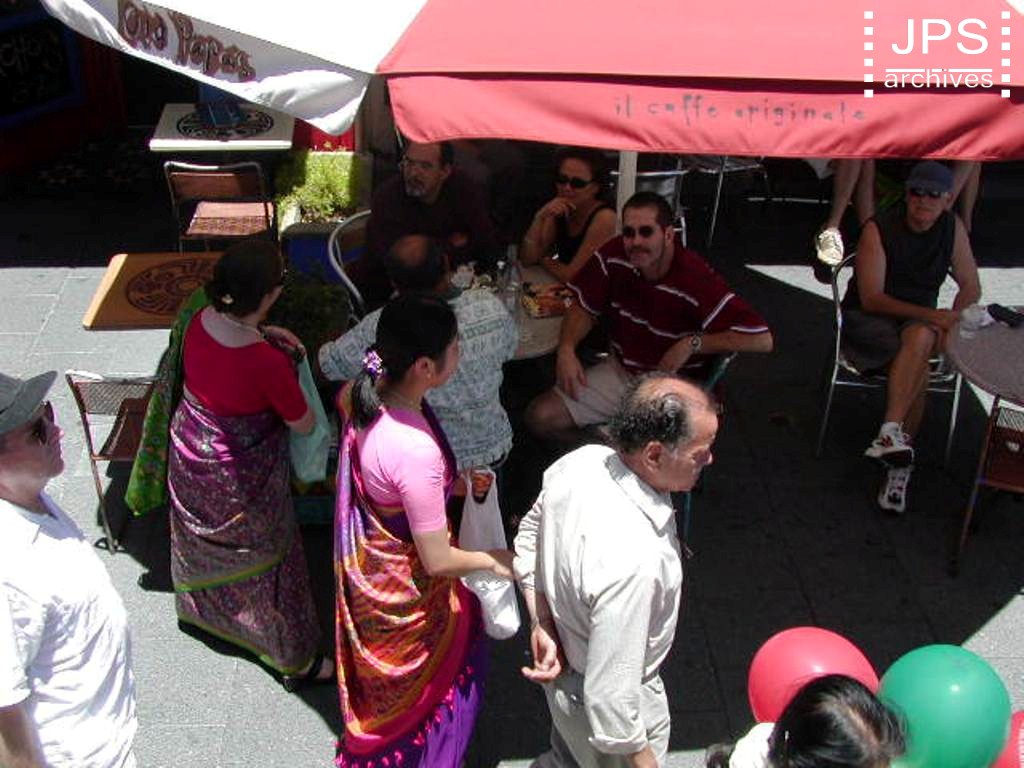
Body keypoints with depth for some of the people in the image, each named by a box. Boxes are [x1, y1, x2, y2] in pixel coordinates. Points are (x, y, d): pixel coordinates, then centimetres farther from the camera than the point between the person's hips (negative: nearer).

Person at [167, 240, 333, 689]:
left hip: (190, 452, 7)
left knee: (202, 538, 33)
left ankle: (199, 608, 63)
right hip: (240, 478, -7)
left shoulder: (200, 321, -16)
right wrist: (287, 367, -5)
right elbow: (303, 425, -20)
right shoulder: (267, 362, -36)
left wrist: (259, 334, -4)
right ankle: (297, 661, 33)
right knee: (266, 558, 13)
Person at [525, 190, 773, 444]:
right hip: (620, 371, 5)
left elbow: (762, 339, -28)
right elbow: (584, 307, 5)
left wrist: (693, 343, -27)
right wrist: (566, 349, -14)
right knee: (541, 418, -5)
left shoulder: (697, 282, -27)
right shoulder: (614, 255, -12)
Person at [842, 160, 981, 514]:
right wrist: (932, 316, -28)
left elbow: (971, 287, 8)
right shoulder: (878, 230, -13)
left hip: (919, 322, 4)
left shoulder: (953, 229, 1)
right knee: (919, 362, -33)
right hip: (866, 322, -3)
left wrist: (950, 322, -13)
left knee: (920, 338, -33)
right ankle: (902, 457, -32)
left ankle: (891, 433, -32)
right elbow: (871, 299, -19)